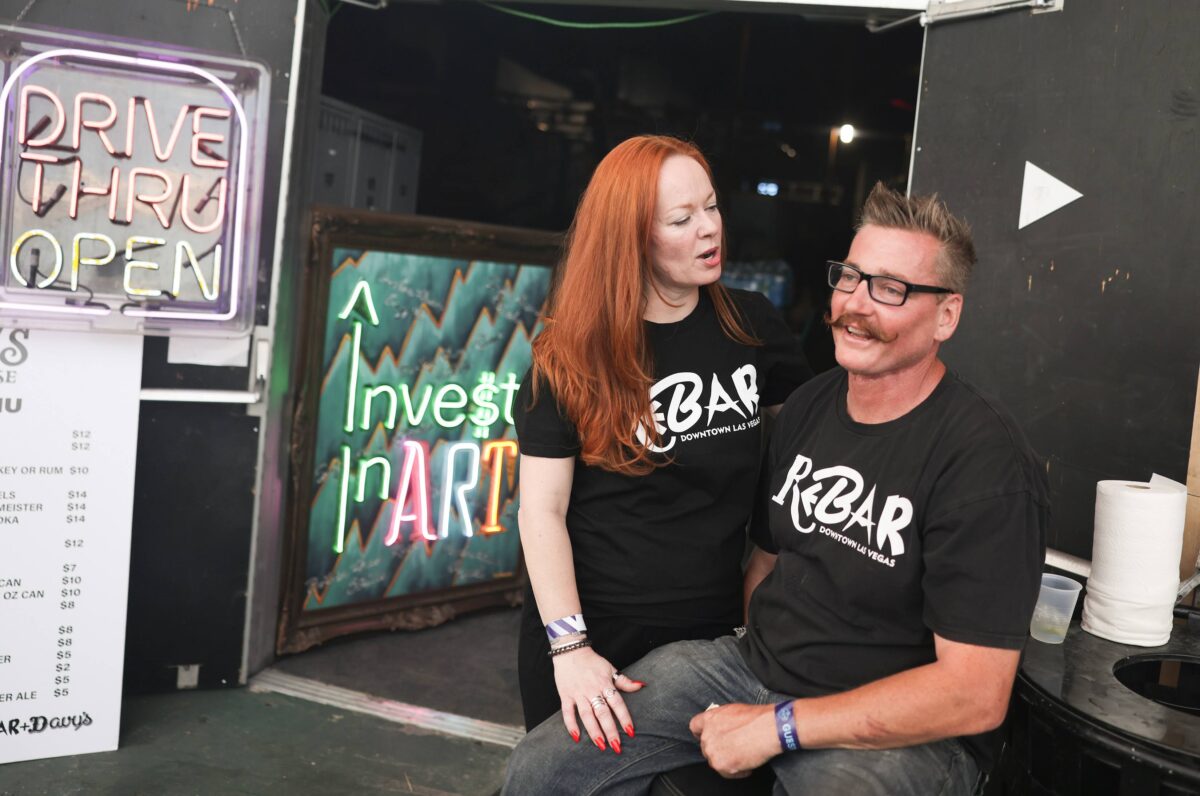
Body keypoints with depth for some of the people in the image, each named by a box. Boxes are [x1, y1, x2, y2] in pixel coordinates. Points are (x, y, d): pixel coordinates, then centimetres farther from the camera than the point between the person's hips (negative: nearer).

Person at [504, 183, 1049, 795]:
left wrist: (776, 724, -19)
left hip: (900, 733, -5)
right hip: (753, 663, 6)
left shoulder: (986, 462, -18)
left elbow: (976, 696, -21)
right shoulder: (807, 407, 5)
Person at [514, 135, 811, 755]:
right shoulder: (571, 354, -9)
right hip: (590, 635, -2)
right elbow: (542, 510, -12)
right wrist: (569, 647, -21)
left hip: (712, 634, 3)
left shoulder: (750, 325, -2)